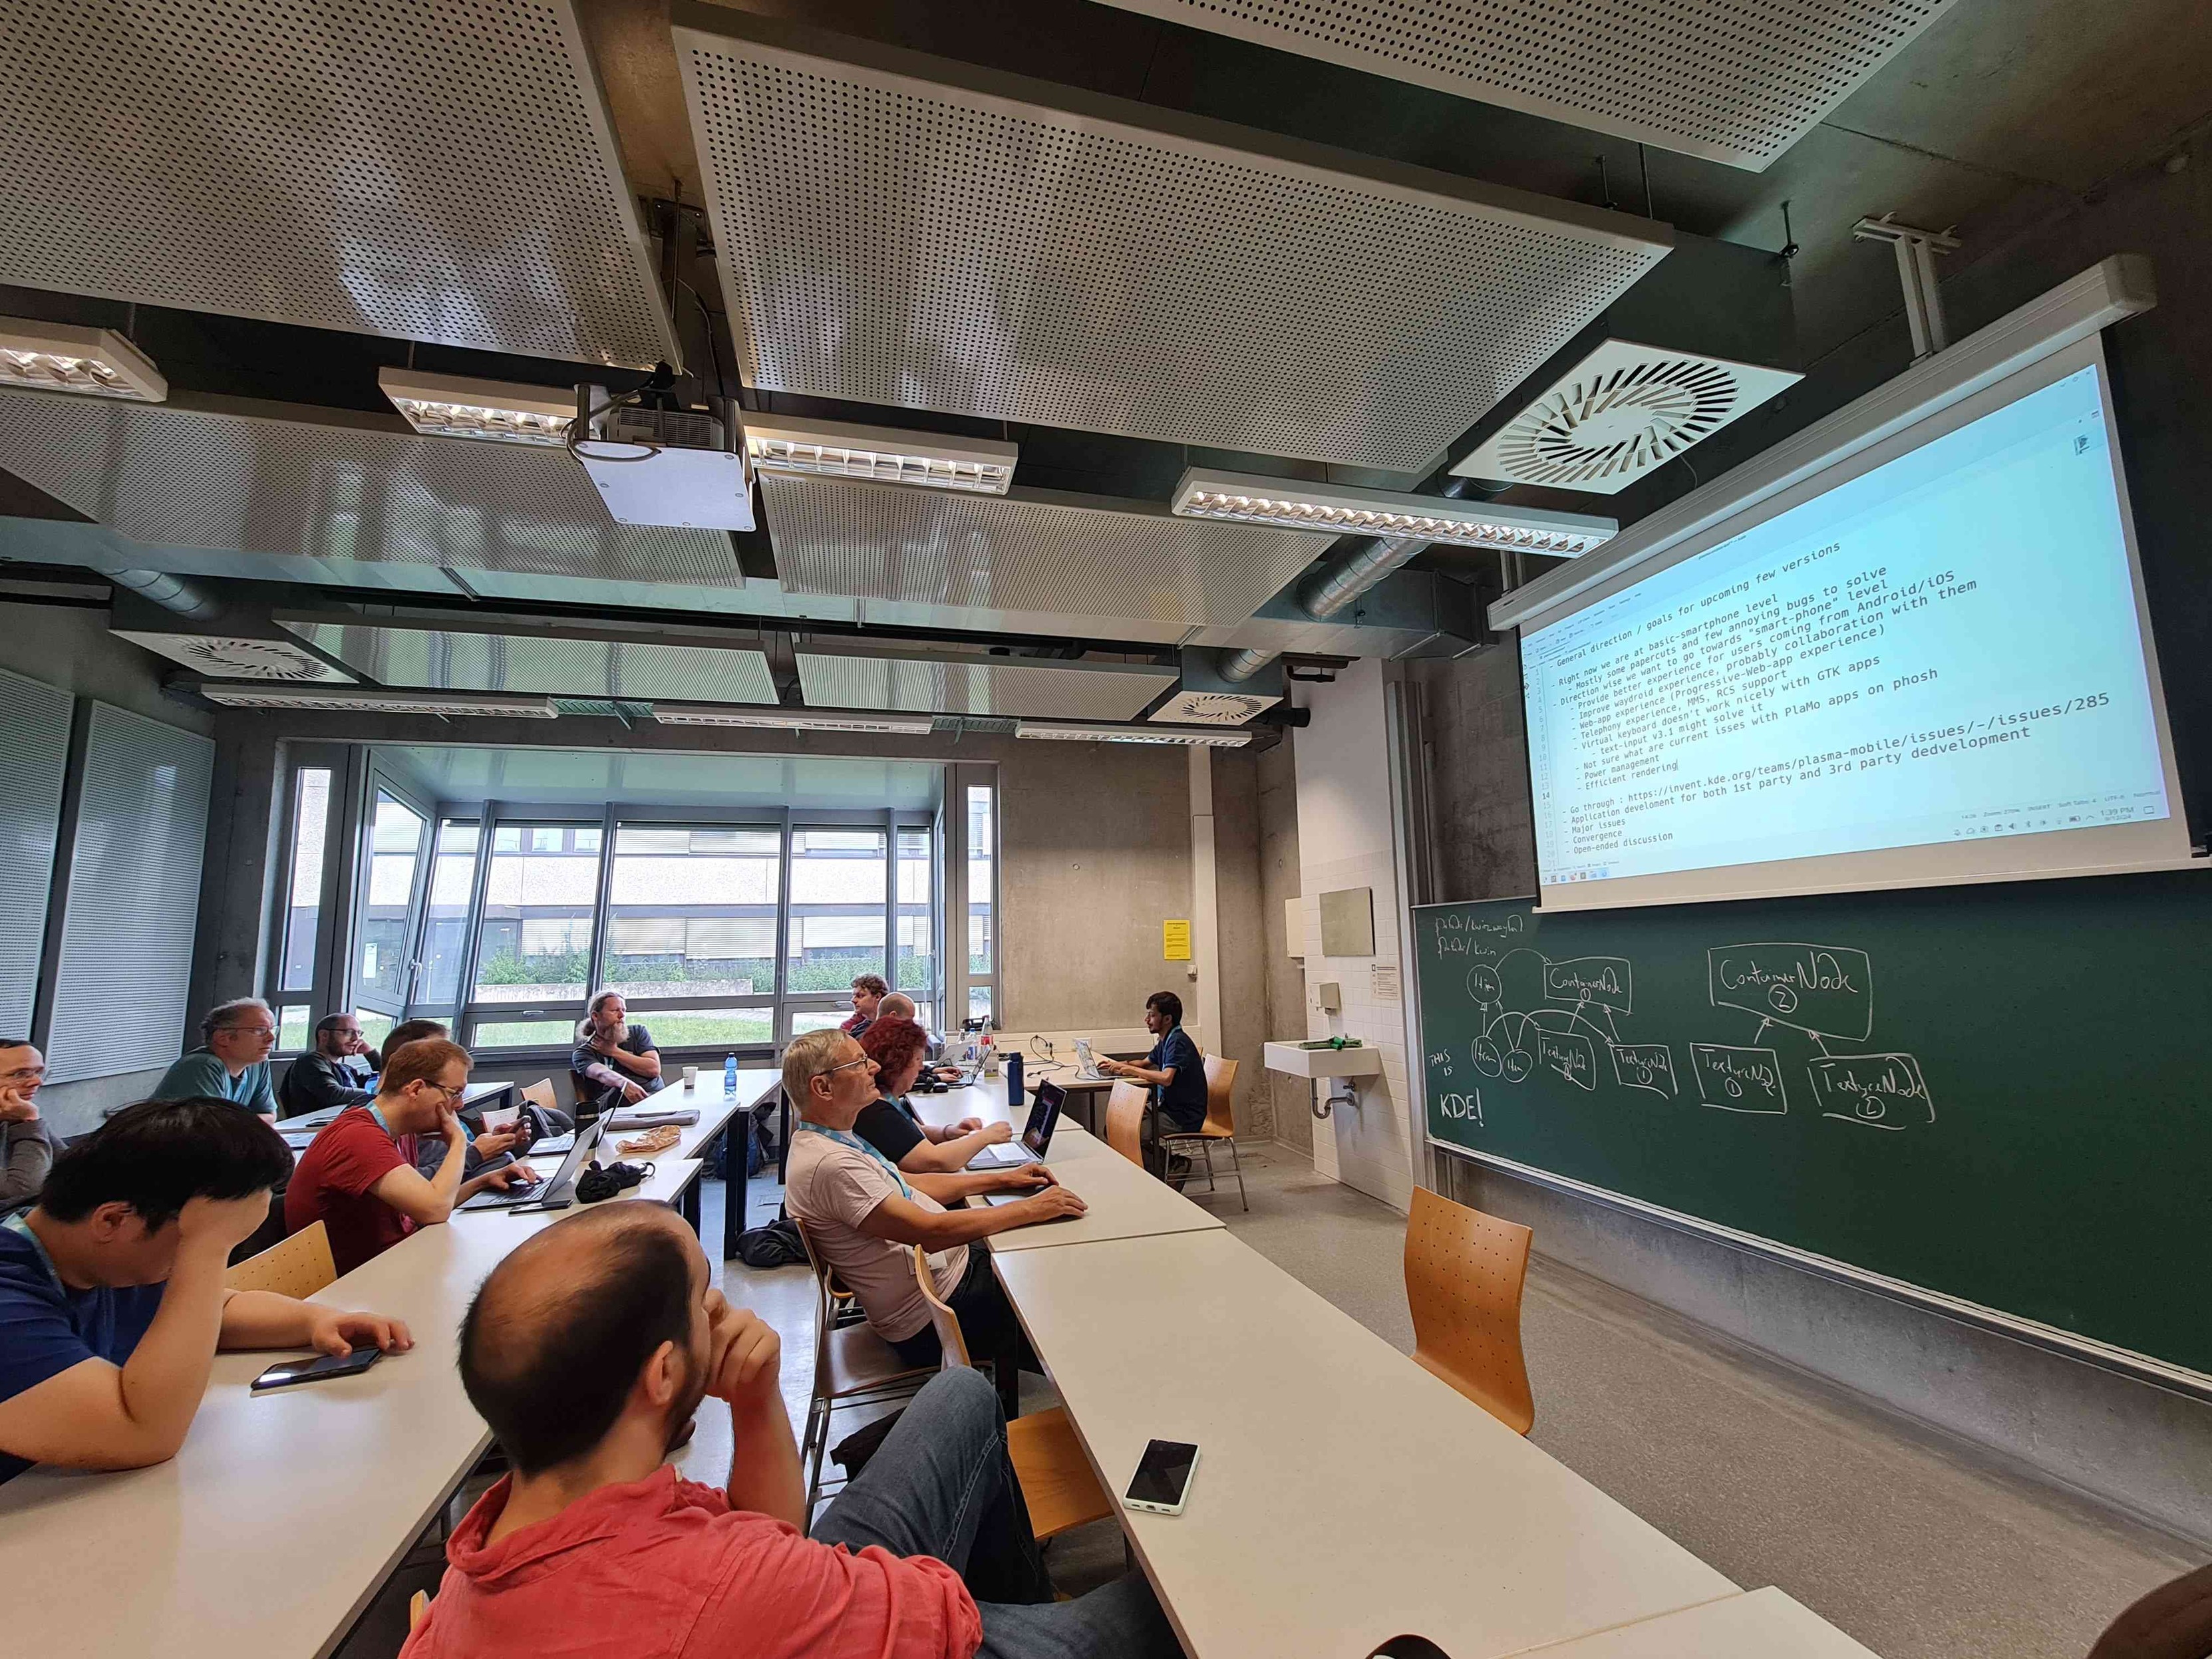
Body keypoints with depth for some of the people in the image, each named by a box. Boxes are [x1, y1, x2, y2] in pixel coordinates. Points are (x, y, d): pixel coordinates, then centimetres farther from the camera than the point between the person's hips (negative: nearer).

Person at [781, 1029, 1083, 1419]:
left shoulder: (831, 1139, 4)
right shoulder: (829, 1164, -29)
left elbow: (910, 1186, 12)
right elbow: (932, 1231, -31)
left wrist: (1000, 1178, 5)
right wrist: (1031, 1209, -24)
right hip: (932, 1317, -9)